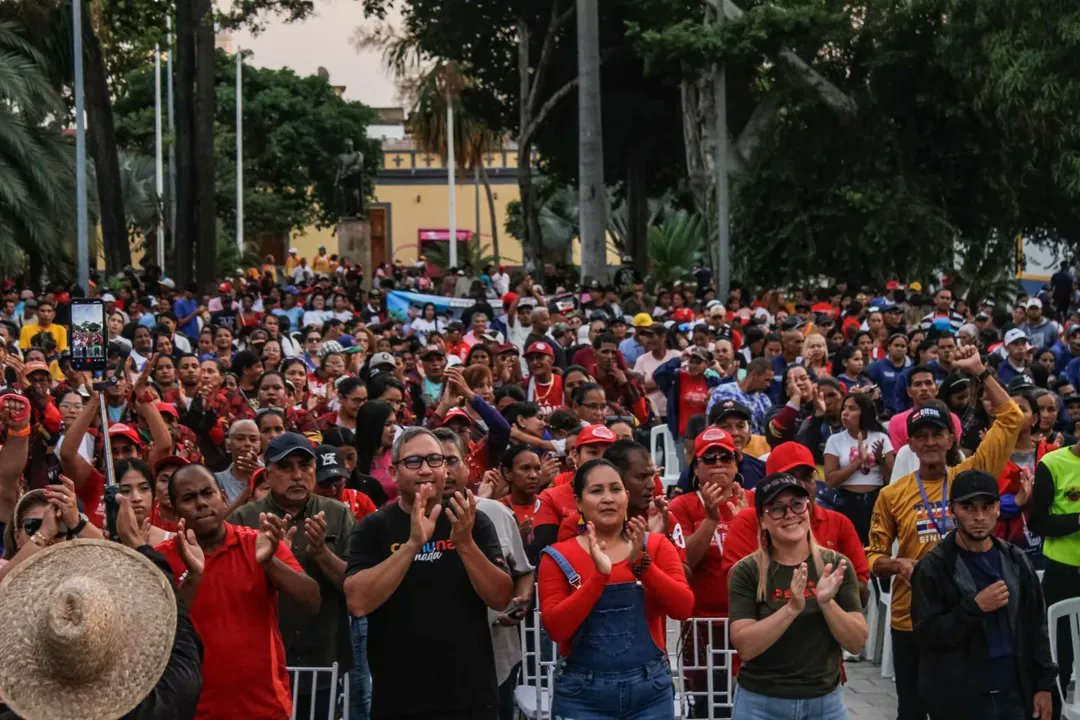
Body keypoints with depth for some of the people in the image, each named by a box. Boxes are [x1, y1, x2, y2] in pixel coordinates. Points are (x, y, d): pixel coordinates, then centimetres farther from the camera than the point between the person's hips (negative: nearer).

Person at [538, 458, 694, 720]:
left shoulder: (656, 546, 4)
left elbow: (683, 608, -7)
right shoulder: (559, 557, -1)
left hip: (650, 689, 1)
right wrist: (599, 575, -21)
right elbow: (555, 628, -11)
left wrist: (641, 563, -19)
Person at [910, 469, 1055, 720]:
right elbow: (927, 635, -12)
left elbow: (1036, 627, 12)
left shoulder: (1016, 561, 7)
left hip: (1015, 695, 4)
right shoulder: (933, 568, -7)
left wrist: (1044, 684, 8)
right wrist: (974, 607, -21)